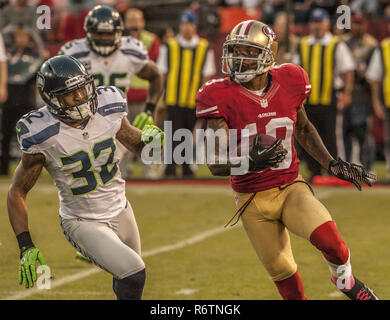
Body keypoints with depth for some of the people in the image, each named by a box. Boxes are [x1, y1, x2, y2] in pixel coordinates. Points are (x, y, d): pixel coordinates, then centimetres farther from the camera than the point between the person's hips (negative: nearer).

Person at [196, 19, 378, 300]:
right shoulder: (221, 97, -15)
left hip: (291, 188, 0)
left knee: (328, 239, -25)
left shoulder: (288, 83, -7)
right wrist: (251, 162, -39)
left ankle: (346, 282, 6)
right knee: (283, 274, 4)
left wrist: (332, 165, 6)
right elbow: (216, 163, -19)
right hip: (254, 202, 0)